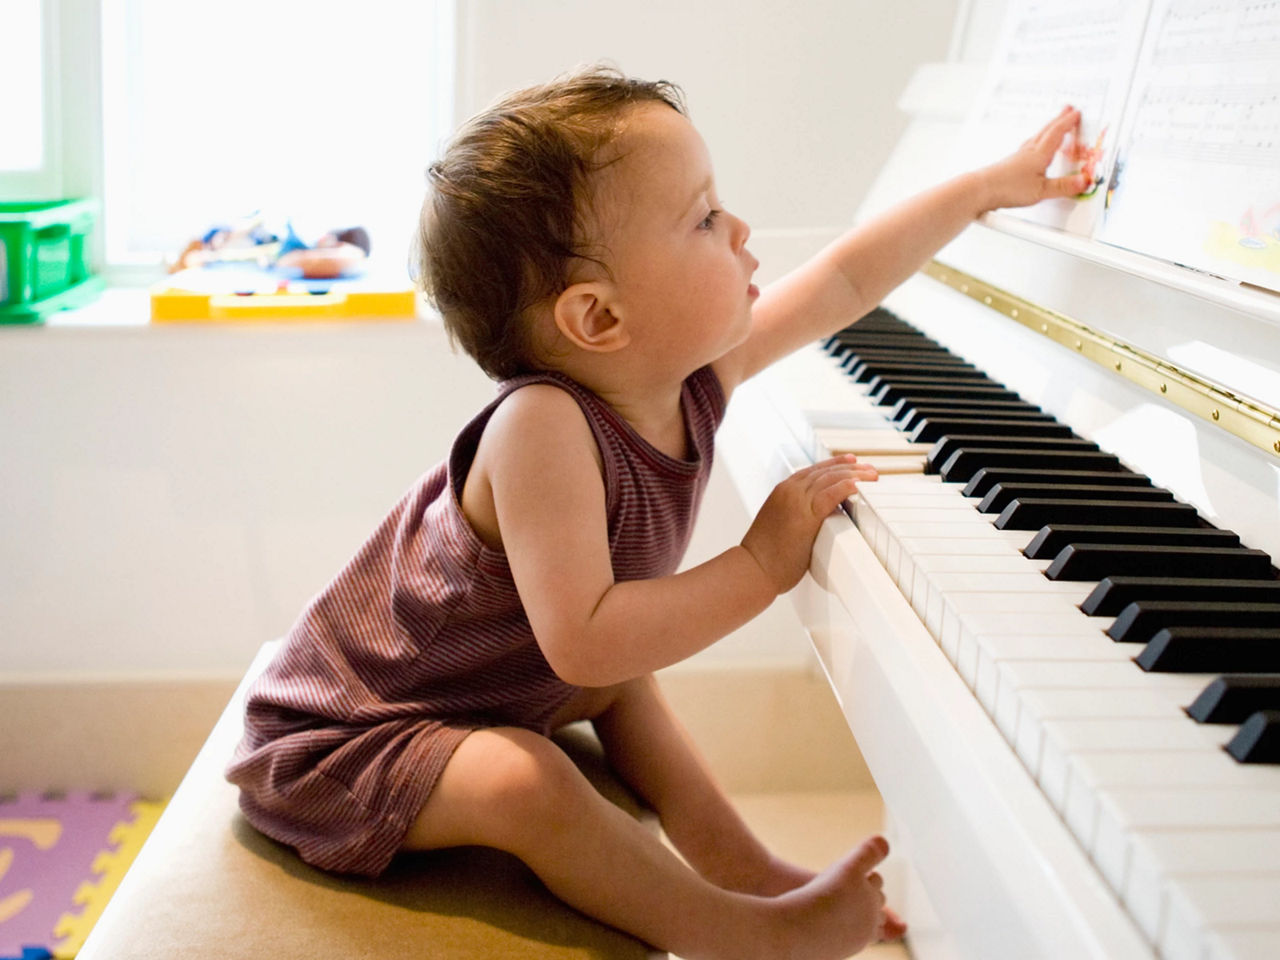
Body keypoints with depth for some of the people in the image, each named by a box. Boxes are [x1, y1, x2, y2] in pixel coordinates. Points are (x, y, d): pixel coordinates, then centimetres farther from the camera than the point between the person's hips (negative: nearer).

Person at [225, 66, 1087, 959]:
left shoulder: (695, 370, -10)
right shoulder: (542, 427, -35)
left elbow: (845, 279, 1)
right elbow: (584, 641, -41)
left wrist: (989, 185, 11)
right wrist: (764, 565, -33)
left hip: (492, 691, 9)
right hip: (346, 738, -9)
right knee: (526, 783, -29)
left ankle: (734, 857, 20)